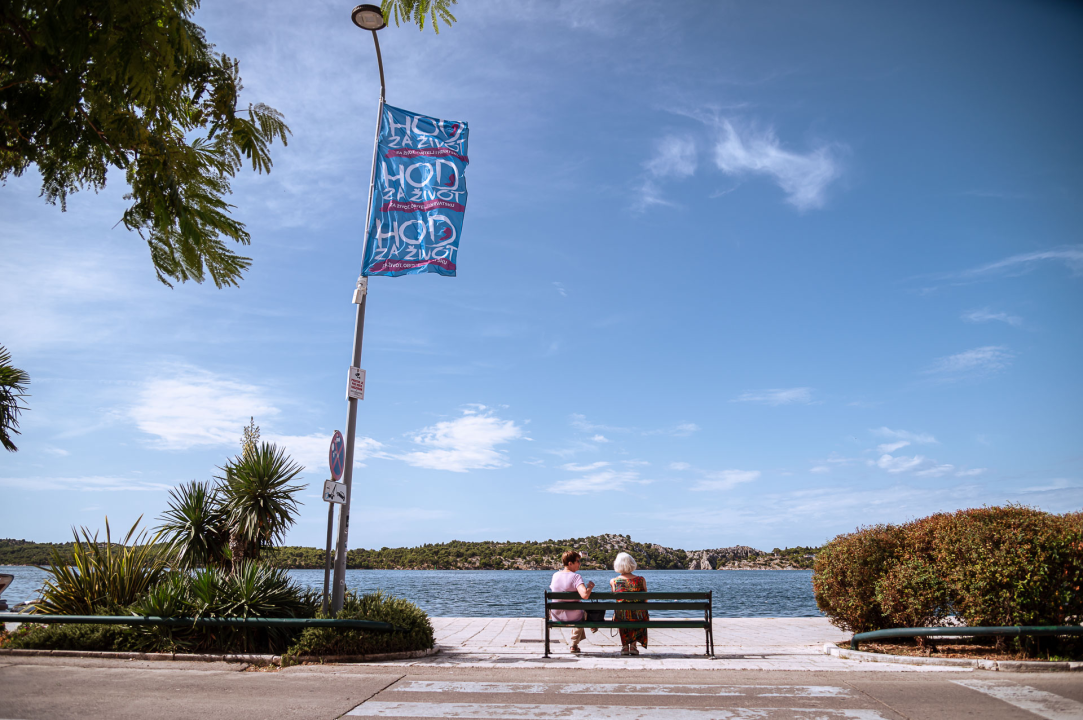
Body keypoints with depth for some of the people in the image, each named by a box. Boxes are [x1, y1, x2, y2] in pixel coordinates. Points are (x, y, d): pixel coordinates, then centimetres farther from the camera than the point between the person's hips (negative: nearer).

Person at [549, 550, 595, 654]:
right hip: (572, 617, -5)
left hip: (556, 616, 5)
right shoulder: (575, 576, -22)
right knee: (583, 613, 33)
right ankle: (574, 645, 40)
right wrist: (590, 587, -15)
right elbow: (584, 595, -35)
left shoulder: (555, 575, -4)